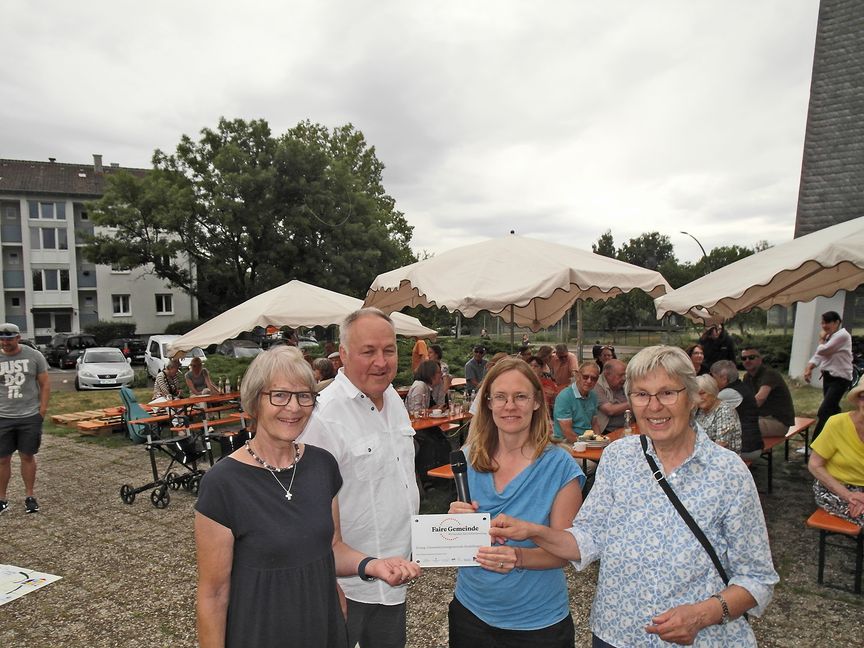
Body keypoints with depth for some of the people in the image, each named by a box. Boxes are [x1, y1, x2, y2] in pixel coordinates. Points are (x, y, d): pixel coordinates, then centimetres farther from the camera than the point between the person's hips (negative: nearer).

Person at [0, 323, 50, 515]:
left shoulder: (34, 356, -1)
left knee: (27, 456, 8)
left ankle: (30, 496, 18)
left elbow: (45, 384, 3)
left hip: (30, 417, -1)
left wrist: (42, 410, -3)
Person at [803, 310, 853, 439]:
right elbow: (818, 354, 7)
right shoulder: (830, 336, 13)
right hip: (828, 376, 10)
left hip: (840, 379, -10)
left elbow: (822, 351, -22)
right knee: (832, 410, 20)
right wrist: (808, 368, -9)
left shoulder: (842, 335, -17)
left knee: (824, 412, -13)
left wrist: (821, 339, -2)